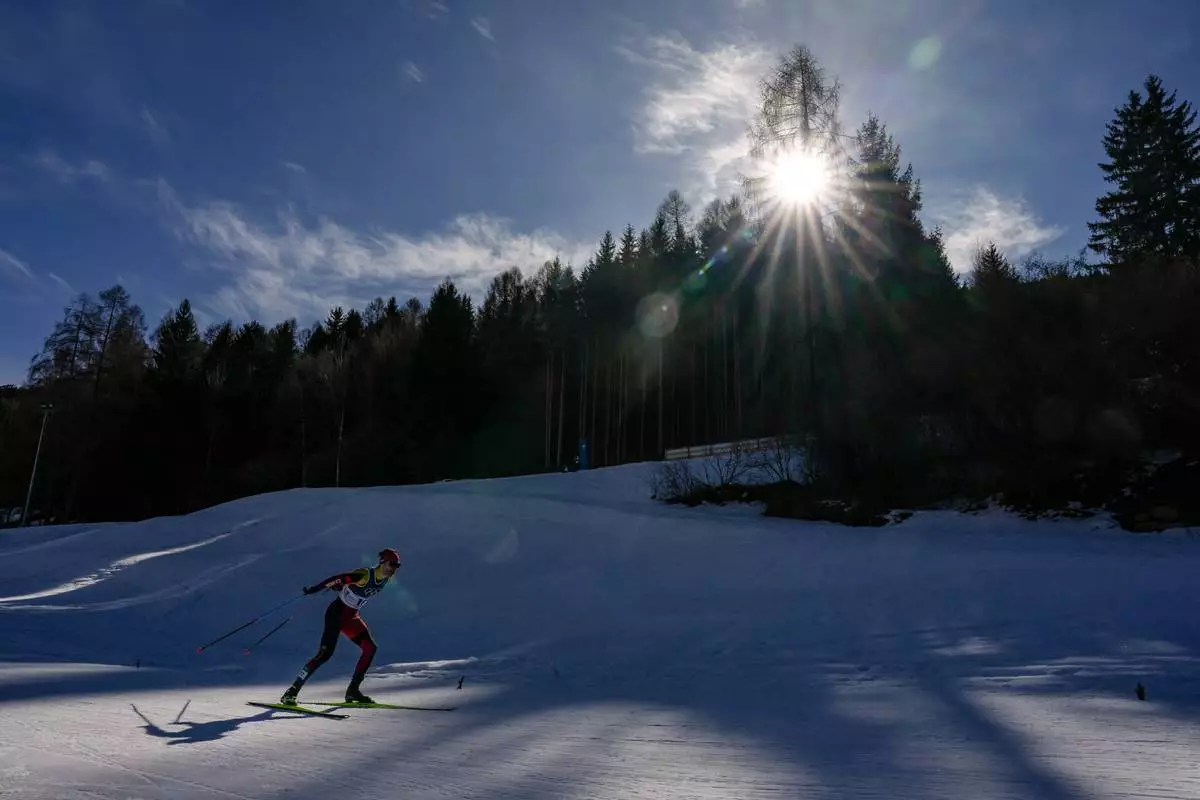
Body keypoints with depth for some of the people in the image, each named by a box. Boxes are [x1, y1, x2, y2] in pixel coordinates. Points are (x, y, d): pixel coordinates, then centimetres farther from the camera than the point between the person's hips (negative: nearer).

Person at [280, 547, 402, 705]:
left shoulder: (385, 578, 1)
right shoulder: (365, 574, -23)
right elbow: (339, 578, -26)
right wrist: (314, 589, -29)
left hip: (351, 616, 8)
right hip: (337, 612, -8)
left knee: (370, 648, 0)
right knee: (325, 652, -17)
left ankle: (352, 691, 8)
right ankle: (292, 691, -9)